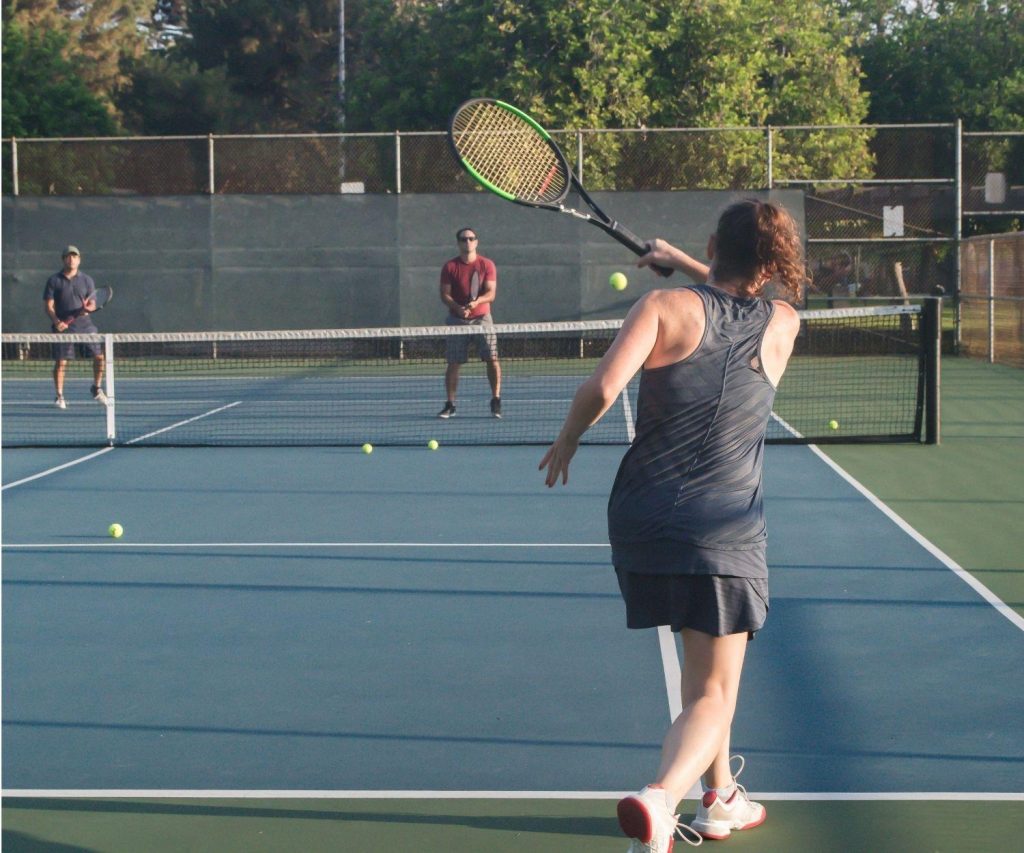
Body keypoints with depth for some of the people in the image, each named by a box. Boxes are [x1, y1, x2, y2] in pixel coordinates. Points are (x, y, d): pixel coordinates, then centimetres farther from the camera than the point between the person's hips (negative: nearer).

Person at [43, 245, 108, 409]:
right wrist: (56, 321, -17)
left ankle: (97, 389, 17)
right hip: (63, 327, -2)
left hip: (85, 325, 2)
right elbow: (49, 305, 0)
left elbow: (92, 304, 5)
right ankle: (59, 397, 9)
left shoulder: (87, 280, 9)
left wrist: (88, 308, -19)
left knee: (99, 356, -3)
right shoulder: (54, 280, 4)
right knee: (61, 362, -4)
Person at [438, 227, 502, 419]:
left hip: (482, 317, 0)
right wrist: (458, 308, -21)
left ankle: (496, 401, 2)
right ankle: (450, 405, 8)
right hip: (457, 319, 0)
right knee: (453, 363, -1)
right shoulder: (450, 267, 2)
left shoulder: (487, 265, 1)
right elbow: (445, 294, -2)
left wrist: (477, 301, -26)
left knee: (492, 358, -9)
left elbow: (491, 293, -6)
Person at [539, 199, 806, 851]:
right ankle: (661, 796, -28)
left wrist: (568, 437, 0)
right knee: (713, 694, 0)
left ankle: (720, 798, 36)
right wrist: (685, 263, 34)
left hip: (644, 518, 2)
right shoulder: (783, 325, 4)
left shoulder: (666, 307, -5)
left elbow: (602, 389, -18)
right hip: (728, 530, -2)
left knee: (706, 667, 25)